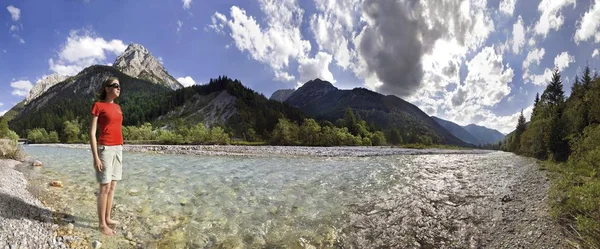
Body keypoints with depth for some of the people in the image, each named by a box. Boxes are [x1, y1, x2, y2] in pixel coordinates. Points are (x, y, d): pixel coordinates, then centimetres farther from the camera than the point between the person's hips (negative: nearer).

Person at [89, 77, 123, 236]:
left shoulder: (117, 107, 14)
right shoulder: (98, 106, -7)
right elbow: (92, 132, -10)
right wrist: (95, 157, -15)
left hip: (118, 149, 7)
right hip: (105, 149, -7)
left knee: (112, 187, 12)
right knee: (105, 187, -4)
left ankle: (107, 218, 23)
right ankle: (102, 224, 7)